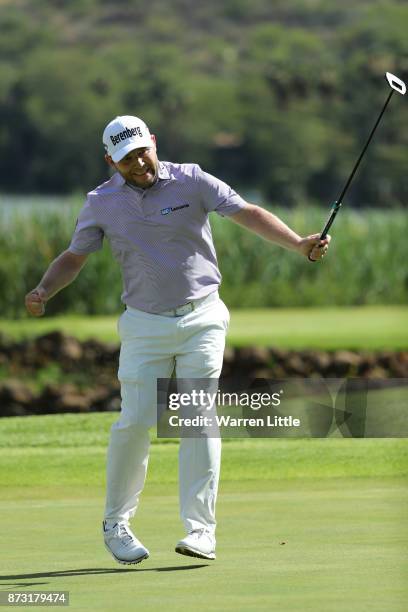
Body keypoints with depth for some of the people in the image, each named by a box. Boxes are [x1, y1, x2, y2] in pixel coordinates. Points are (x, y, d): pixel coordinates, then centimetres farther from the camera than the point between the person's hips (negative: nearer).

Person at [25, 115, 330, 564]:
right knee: (135, 421, -5)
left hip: (201, 319, -1)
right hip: (144, 324, 1)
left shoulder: (192, 181, -4)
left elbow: (248, 214, -10)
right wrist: (43, 291, -8)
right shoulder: (101, 203, 1)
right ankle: (116, 523, 12)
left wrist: (299, 244, -23)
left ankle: (201, 531, -9)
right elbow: (74, 257, 10)